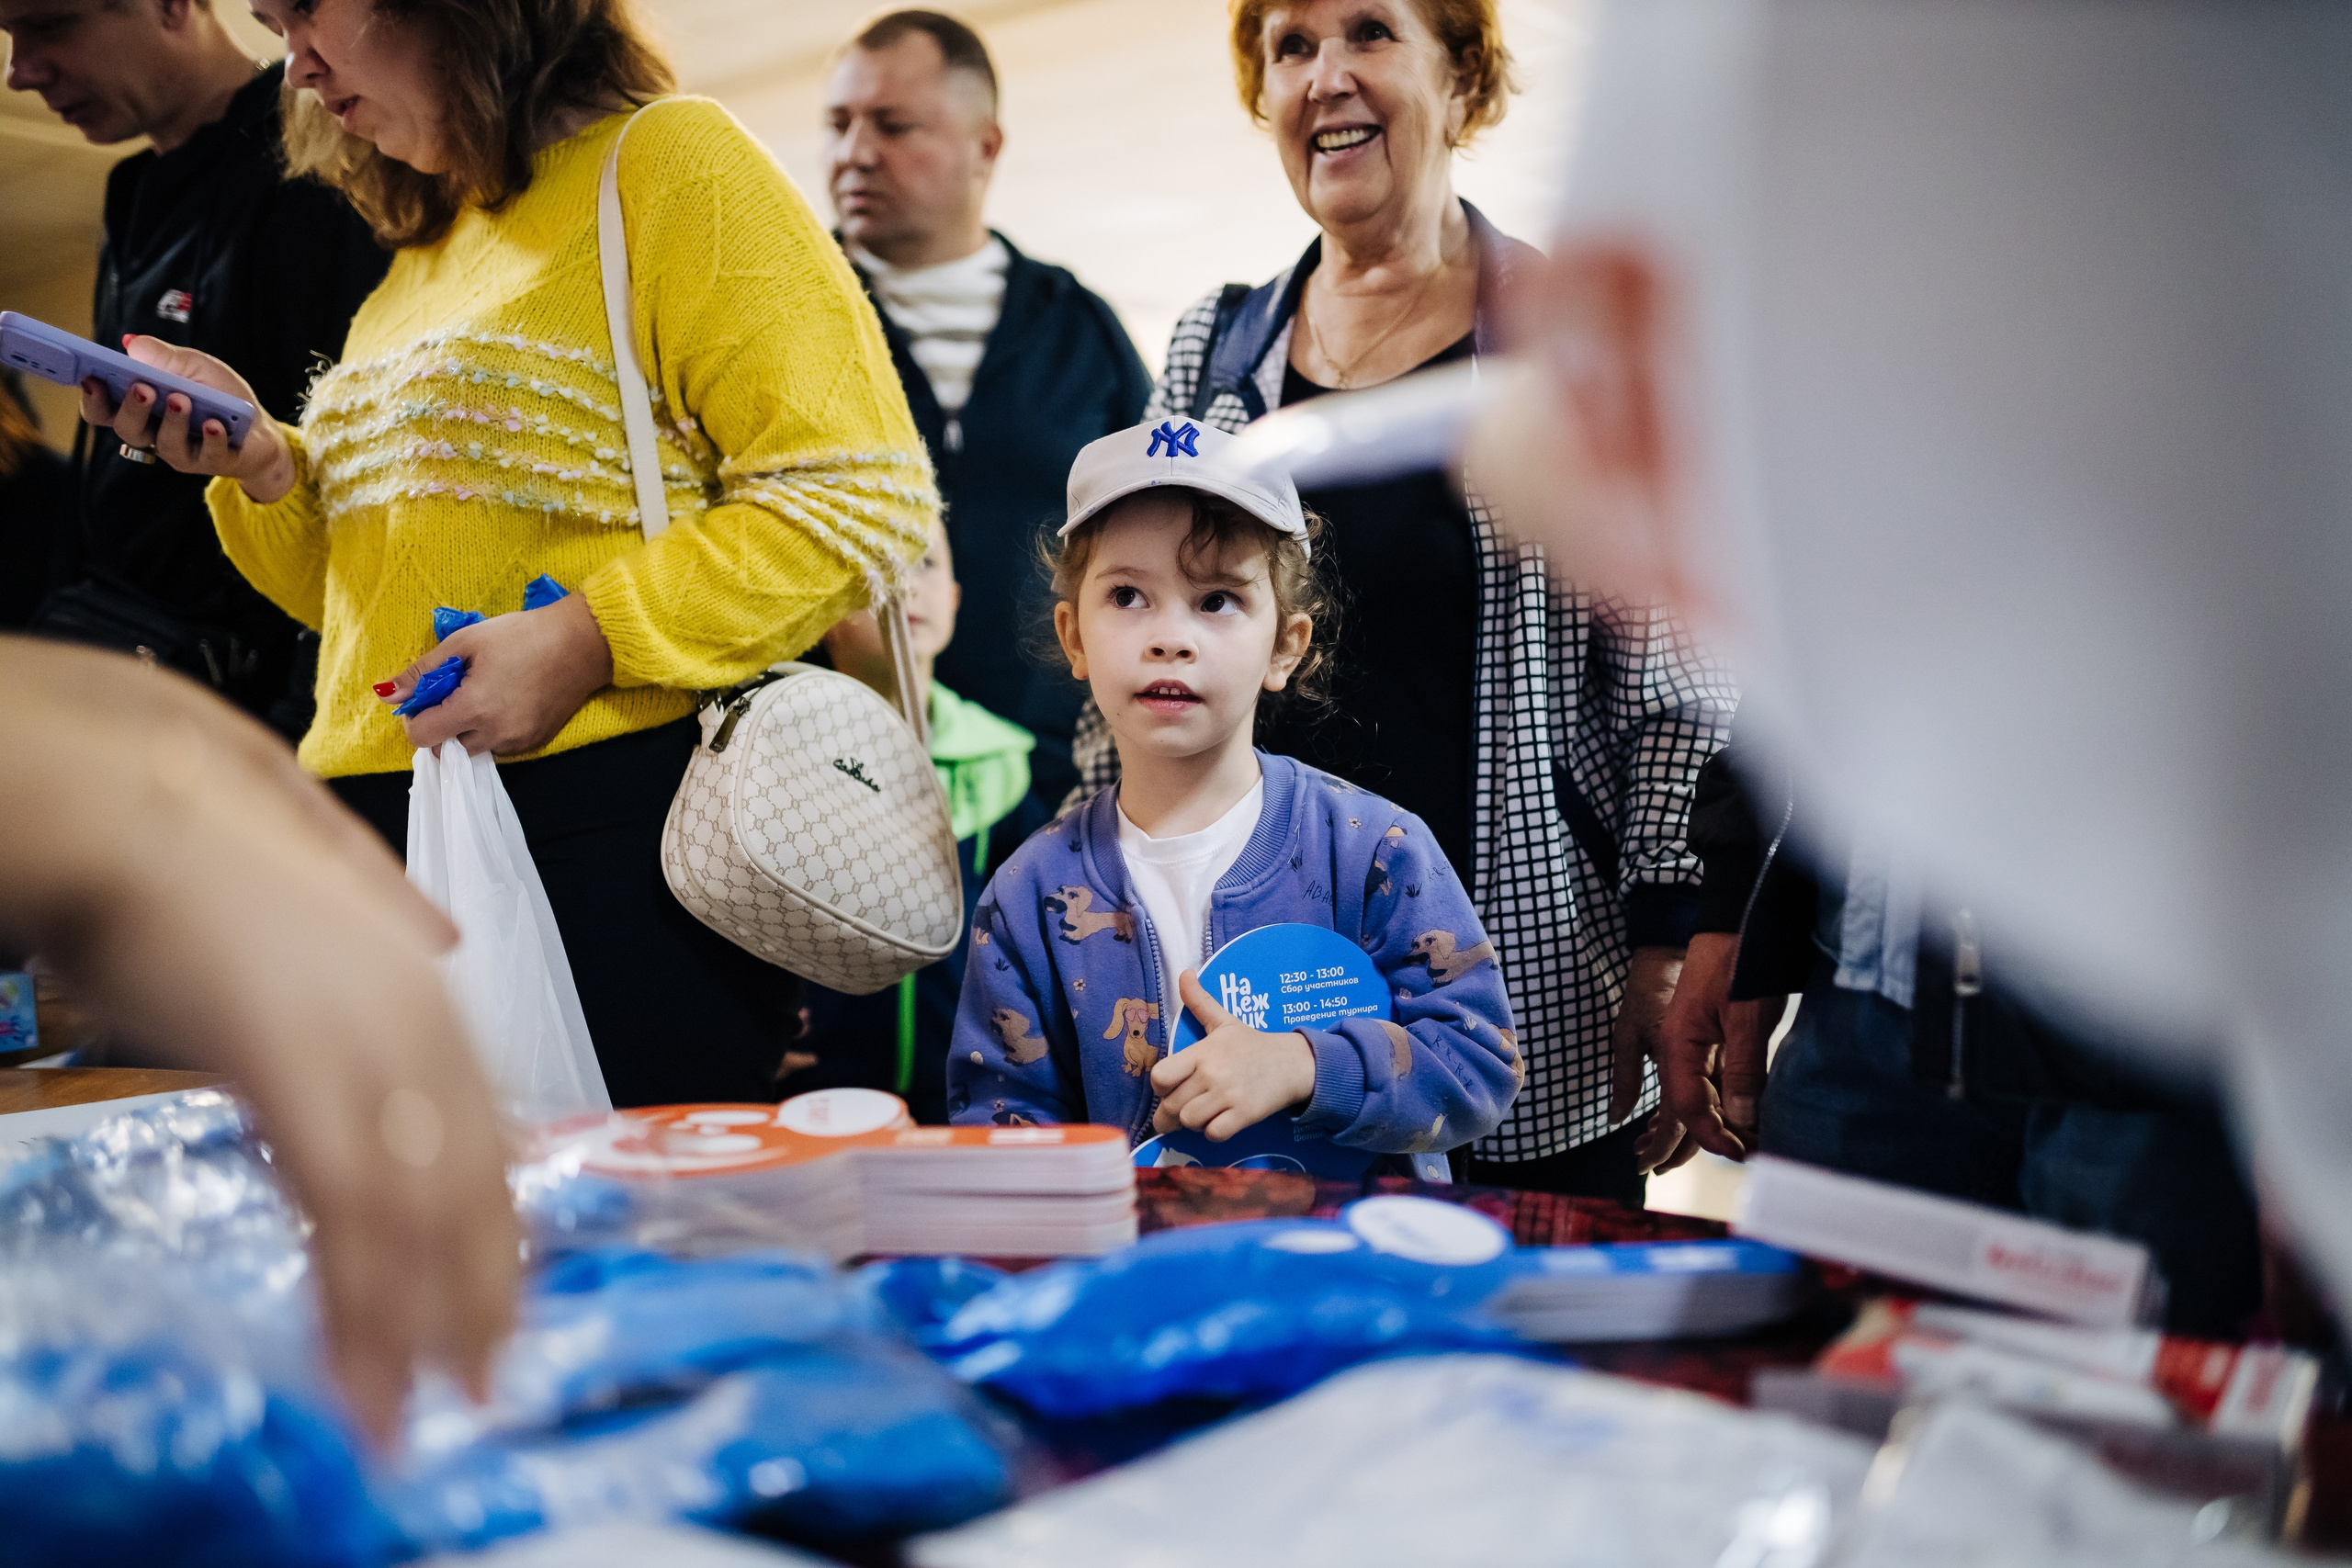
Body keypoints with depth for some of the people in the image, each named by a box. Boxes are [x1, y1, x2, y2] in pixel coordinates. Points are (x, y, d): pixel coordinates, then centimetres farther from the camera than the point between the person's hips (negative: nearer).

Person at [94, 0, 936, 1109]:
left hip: (611, 827, -7)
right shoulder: (420, 253, 22)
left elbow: (861, 496, -12)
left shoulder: (664, 158, -2)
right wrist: (264, 467, 7)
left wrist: (587, 640, -19)